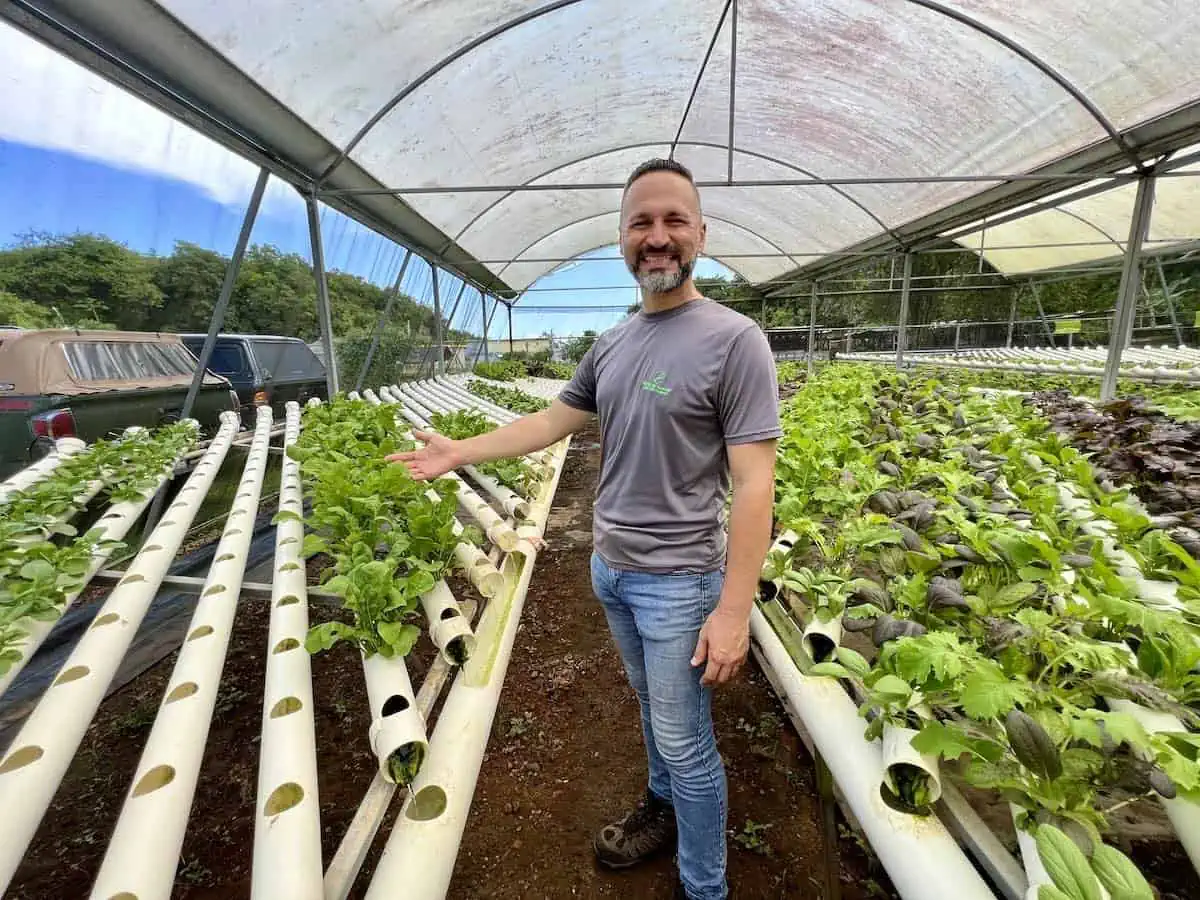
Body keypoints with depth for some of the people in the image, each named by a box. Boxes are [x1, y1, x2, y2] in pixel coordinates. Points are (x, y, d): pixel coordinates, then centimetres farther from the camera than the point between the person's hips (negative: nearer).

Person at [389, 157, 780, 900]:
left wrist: (733, 611, -21)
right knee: (653, 707, 26)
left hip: (678, 581, -6)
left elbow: (754, 484, -20)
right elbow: (555, 421, 14)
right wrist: (463, 451, 12)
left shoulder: (734, 339, -17)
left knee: (687, 742, 10)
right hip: (609, 567, 6)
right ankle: (663, 806, 52)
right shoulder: (611, 344, 4)